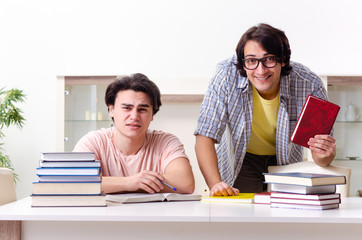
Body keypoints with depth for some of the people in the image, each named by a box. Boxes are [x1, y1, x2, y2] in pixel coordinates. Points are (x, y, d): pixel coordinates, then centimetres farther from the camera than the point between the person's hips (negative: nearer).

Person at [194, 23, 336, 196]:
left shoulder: (310, 86, -25)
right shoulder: (227, 76, -27)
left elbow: (321, 157, -17)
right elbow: (205, 136, -26)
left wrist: (324, 155, -41)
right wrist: (216, 184, -40)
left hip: (284, 163, 2)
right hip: (240, 163, -2)